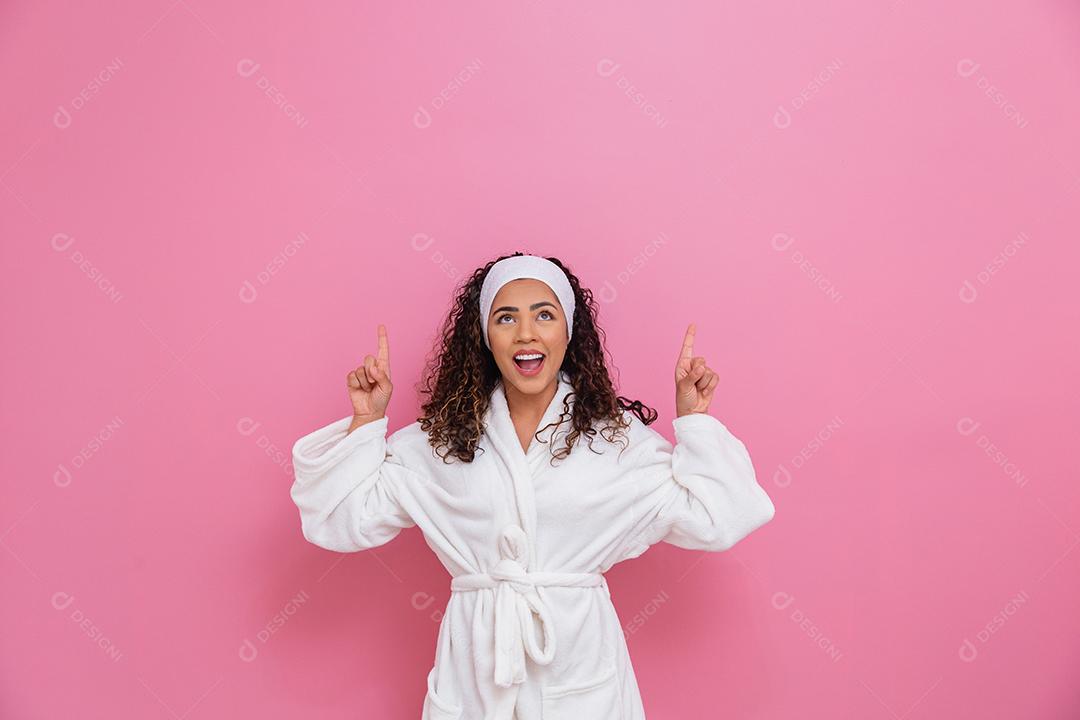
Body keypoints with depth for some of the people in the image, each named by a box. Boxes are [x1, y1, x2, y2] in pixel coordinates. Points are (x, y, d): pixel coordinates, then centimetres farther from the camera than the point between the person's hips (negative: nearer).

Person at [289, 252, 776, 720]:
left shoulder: (616, 434, -2)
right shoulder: (438, 438, 0)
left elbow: (711, 521, -3)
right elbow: (346, 520, 0)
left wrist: (693, 416, -7)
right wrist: (366, 420, -5)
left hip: (580, 664, 0)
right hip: (474, 666, 1)